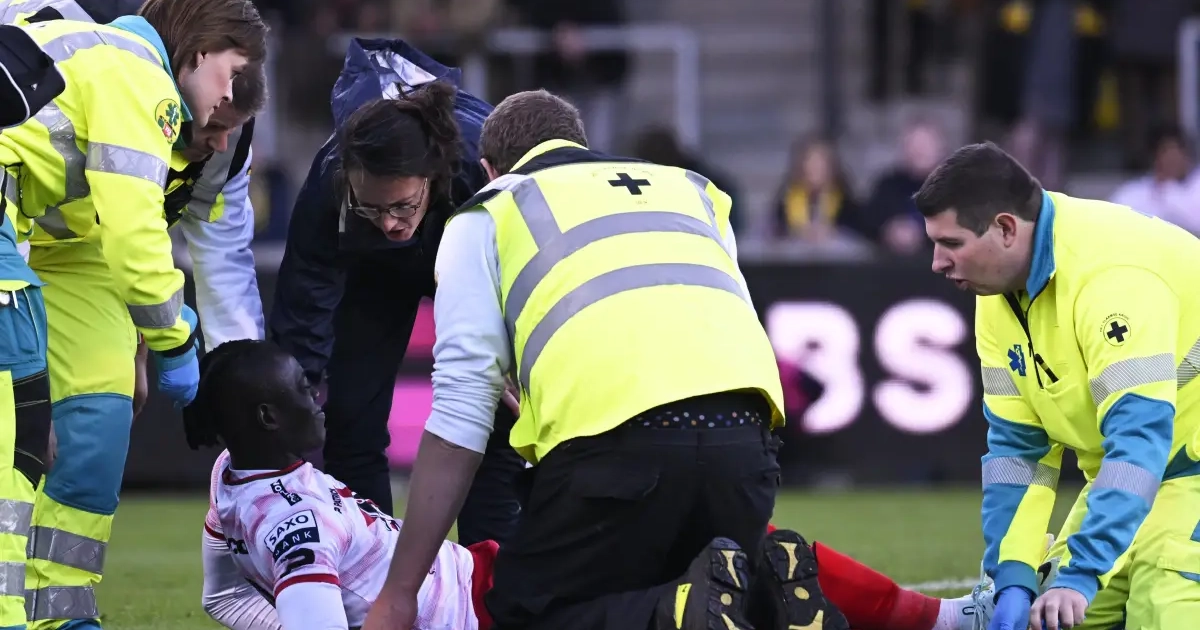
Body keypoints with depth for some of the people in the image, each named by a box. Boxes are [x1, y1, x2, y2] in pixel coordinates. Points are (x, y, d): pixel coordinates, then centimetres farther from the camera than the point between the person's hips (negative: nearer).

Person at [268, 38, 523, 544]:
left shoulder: (486, 171, -44)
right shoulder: (327, 187, -41)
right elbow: (301, 324, -33)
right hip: (375, 270, 1)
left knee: (495, 426, -10)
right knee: (349, 423, -6)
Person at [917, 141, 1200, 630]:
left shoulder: (1112, 276, -31)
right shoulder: (1001, 291, -3)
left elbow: (1140, 437, -37)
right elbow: (1016, 442, 0)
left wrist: (1081, 576, -42)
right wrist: (1012, 581, -11)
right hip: (1123, 464, 9)